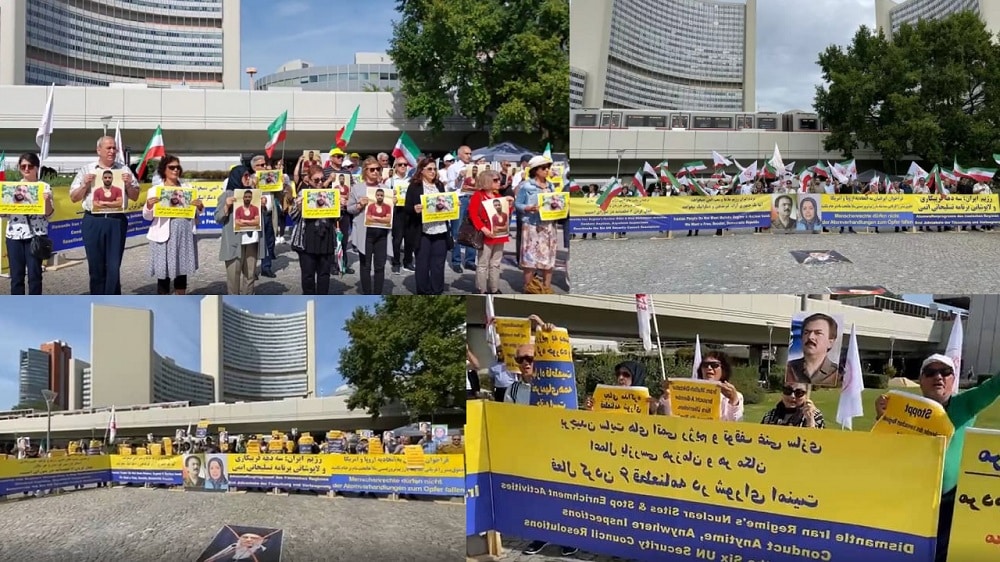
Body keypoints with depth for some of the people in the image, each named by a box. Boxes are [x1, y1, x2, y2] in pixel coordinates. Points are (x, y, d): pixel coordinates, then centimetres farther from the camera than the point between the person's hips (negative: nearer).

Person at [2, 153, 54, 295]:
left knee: (34, 274, -1)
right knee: (16, 275, 5)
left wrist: (47, 200, -21)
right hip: (14, 235, 3)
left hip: (36, 234, -3)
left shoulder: (45, 187, 1)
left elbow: (49, 213, -3)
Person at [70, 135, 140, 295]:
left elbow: (135, 197, 13)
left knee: (114, 267, -3)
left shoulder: (124, 171, 11)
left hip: (117, 222, 0)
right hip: (93, 222, 1)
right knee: (96, 267, 6)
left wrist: (129, 184, -5)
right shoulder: (86, 171, 9)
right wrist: (85, 184, -6)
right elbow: (73, 198, 10)